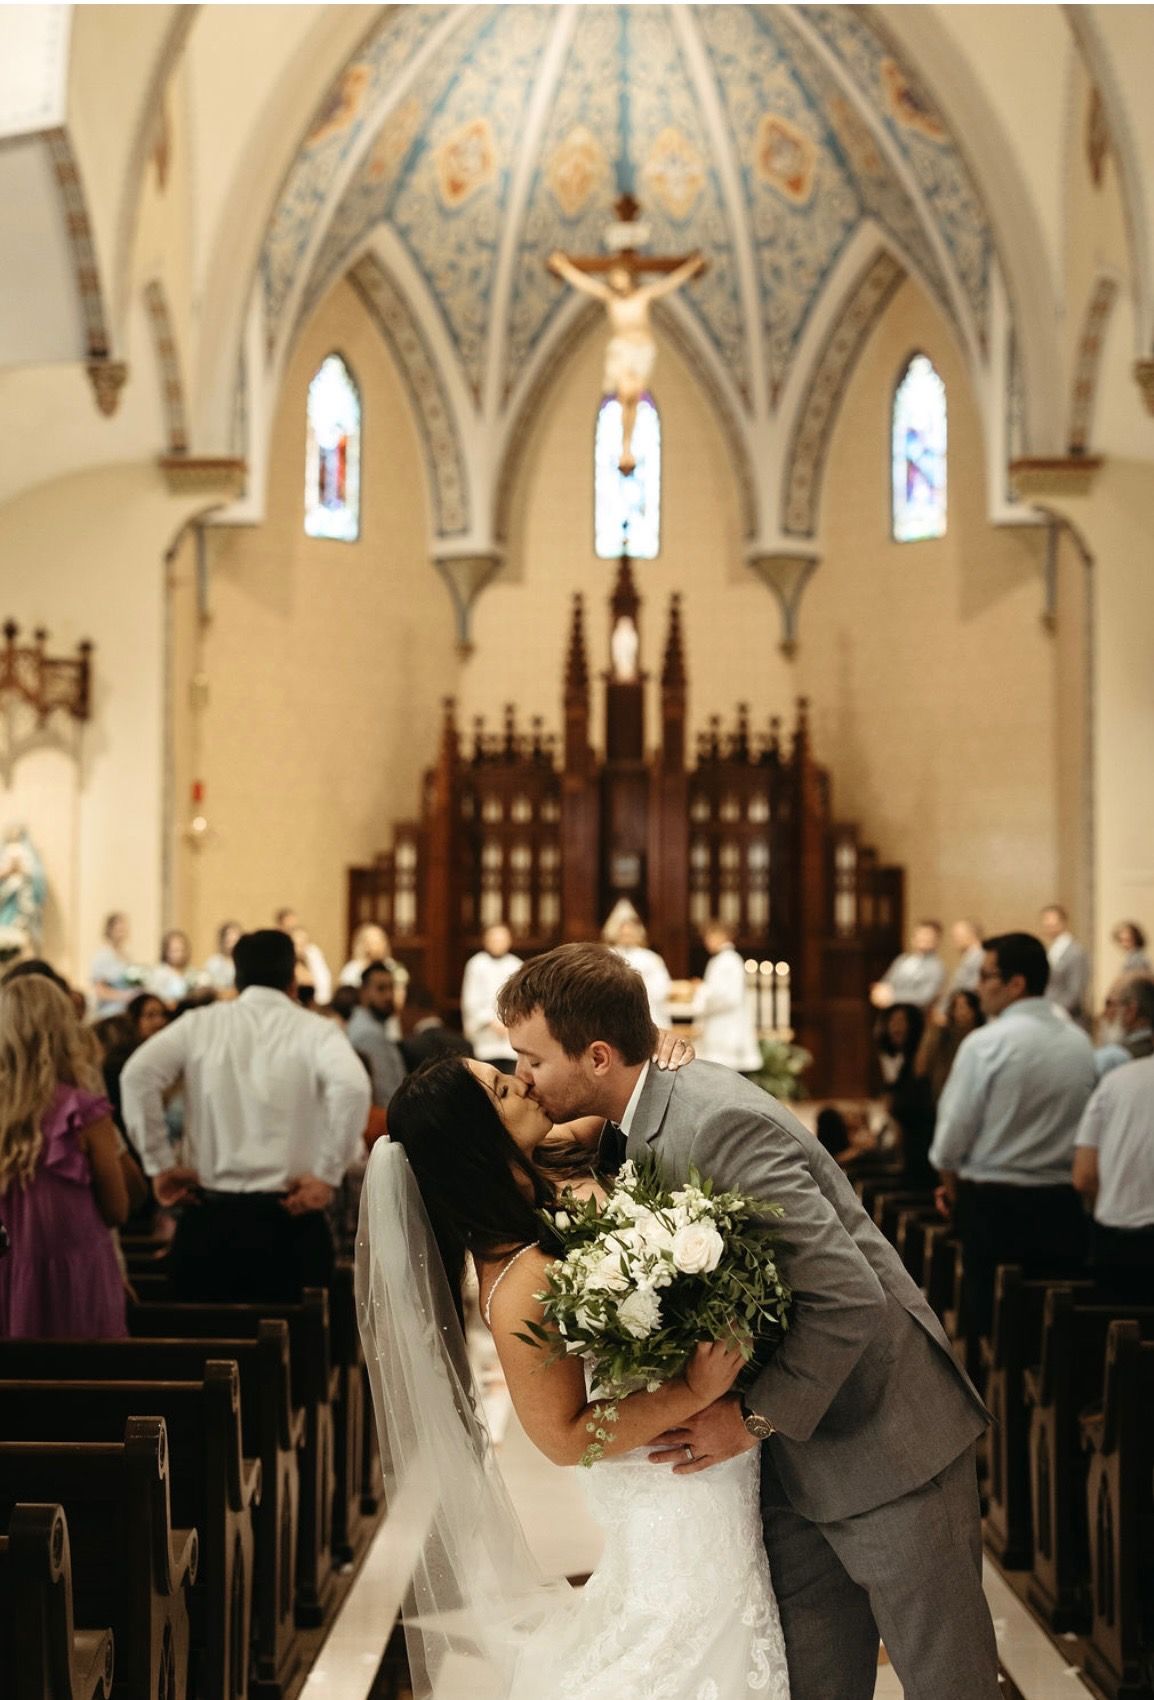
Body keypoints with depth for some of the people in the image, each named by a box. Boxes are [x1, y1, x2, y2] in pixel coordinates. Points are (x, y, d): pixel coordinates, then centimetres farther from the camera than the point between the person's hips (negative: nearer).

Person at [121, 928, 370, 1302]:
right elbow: (352, 1086, -19)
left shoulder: (200, 1024, 6)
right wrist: (327, 1174, -12)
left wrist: (160, 1165, -2)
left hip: (208, 1218, 2)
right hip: (287, 1218, -2)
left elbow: (138, 1074, -7)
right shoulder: (314, 1030, 0)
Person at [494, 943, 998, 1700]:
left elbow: (849, 1296, -28)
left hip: (887, 1439, -8)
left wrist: (753, 1418, -20)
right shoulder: (632, 1132, 2)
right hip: (795, 1462, 8)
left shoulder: (722, 1122, -26)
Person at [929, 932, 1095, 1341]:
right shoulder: (1081, 1043, 5)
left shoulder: (986, 1043, -11)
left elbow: (953, 1133, -10)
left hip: (995, 1204, -5)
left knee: (992, 1321, 3)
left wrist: (953, 1185, 8)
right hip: (1064, 1207, 5)